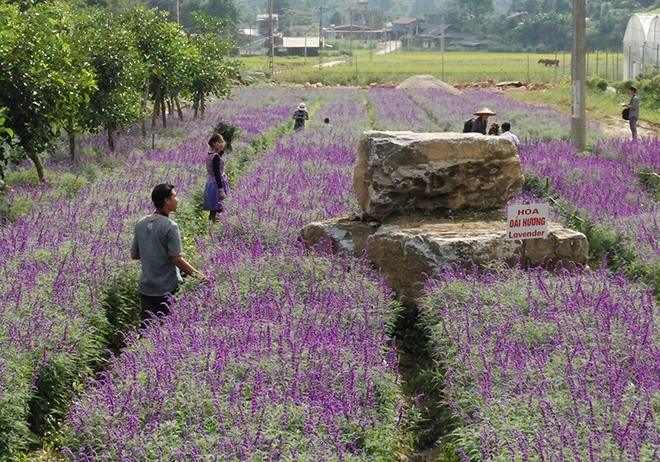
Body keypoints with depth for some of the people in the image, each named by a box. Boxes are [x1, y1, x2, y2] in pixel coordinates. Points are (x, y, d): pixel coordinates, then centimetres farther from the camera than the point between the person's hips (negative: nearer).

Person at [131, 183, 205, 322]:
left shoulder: (141, 223, 3)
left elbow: (134, 255, 9)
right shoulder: (170, 226, -17)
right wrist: (198, 275, -10)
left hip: (145, 287, 6)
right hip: (167, 288, -6)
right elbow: (177, 259, -19)